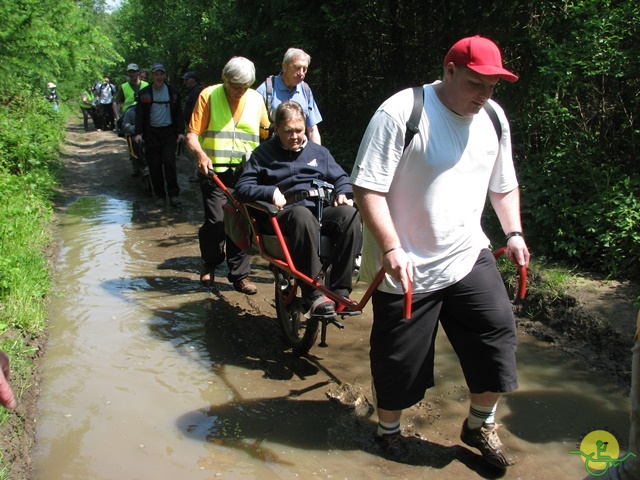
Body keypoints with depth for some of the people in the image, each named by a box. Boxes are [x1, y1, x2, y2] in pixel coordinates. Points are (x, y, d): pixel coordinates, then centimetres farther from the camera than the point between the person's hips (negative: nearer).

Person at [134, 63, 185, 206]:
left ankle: (173, 194, -6)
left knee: (169, 162, -11)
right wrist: (138, 132, -8)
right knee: (154, 165, 2)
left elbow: (178, 113, 8)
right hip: (151, 133, 1)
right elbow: (139, 114, 3)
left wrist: (181, 131, -2)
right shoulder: (144, 93, 5)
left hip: (169, 131, -1)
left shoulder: (173, 92, 8)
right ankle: (160, 195, 12)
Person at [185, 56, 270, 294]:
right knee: (216, 222, -9)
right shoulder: (209, 95, 0)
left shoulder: (256, 98, 10)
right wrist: (200, 154, -25)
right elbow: (192, 134, -6)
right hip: (215, 172, -3)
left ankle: (240, 275, 15)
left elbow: (267, 133, 20)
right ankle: (209, 264, 19)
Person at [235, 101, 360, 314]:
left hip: (322, 209, 3)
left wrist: (343, 193, 2)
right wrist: (269, 192, -12)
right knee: (303, 216, -42)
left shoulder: (319, 152, 25)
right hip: (286, 212, -3)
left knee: (350, 214, -32)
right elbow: (242, 188, 8)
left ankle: (340, 291, -29)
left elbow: (341, 178, 26)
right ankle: (313, 293, -39)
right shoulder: (263, 154, 15)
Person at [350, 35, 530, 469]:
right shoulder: (400, 113, -16)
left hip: (470, 256, 6)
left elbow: (504, 186, 19)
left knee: (498, 335, 1)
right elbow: (368, 188, -19)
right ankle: (388, 430, 35)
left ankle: (480, 426, 26)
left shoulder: (493, 118, 6)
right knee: (400, 360, 8)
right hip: (408, 268, -5)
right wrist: (391, 249, -26)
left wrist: (514, 233, 7)